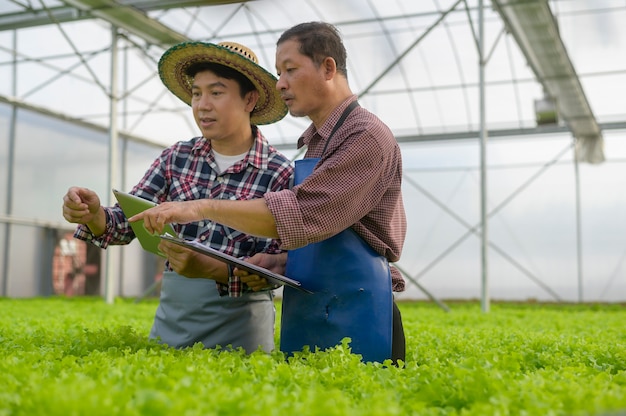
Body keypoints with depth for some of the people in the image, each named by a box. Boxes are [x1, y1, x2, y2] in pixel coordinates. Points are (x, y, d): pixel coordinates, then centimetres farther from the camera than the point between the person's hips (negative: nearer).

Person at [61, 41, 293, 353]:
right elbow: (128, 221, 2)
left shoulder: (281, 174, -11)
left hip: (239, 319, -4)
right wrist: (94, 215, -20)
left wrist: (209, 268, -29)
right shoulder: (176, 158, 2)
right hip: (171, 313, 4)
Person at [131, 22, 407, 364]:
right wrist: (279, 262, 5)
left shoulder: (367, 136, -12)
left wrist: (203, 207, -21)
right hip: (305, 320, 8)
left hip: (353, 322, -8)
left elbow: (302, 214, -23)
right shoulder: (316, 143, 17)